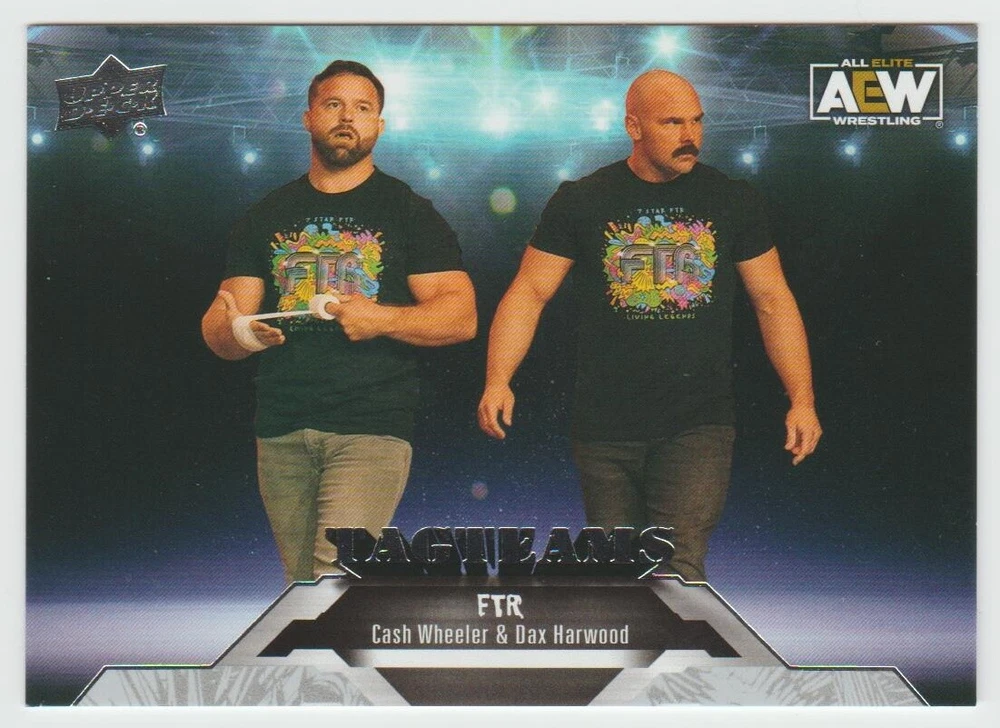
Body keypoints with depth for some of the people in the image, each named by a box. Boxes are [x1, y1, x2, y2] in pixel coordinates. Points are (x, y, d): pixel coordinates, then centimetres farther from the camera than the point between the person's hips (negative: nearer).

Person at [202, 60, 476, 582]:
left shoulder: (409, 213, 6)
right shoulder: (266, 218, 14)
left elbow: (461, 316, -1)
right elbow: (217, 328, 11)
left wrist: (381, 319, -17)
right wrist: (235, 332, -14)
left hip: (372, 428, -4)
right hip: (281, 433, 4)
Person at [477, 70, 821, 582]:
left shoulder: (733, 202, 5)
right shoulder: (581, 202, 2)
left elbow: (773, 301, 10)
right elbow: (528, 294, 1)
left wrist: (802, 399, 3)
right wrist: (497, 381, -14)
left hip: (699, 426, -1)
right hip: (604, 428, 1)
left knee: (678, 569, -14)